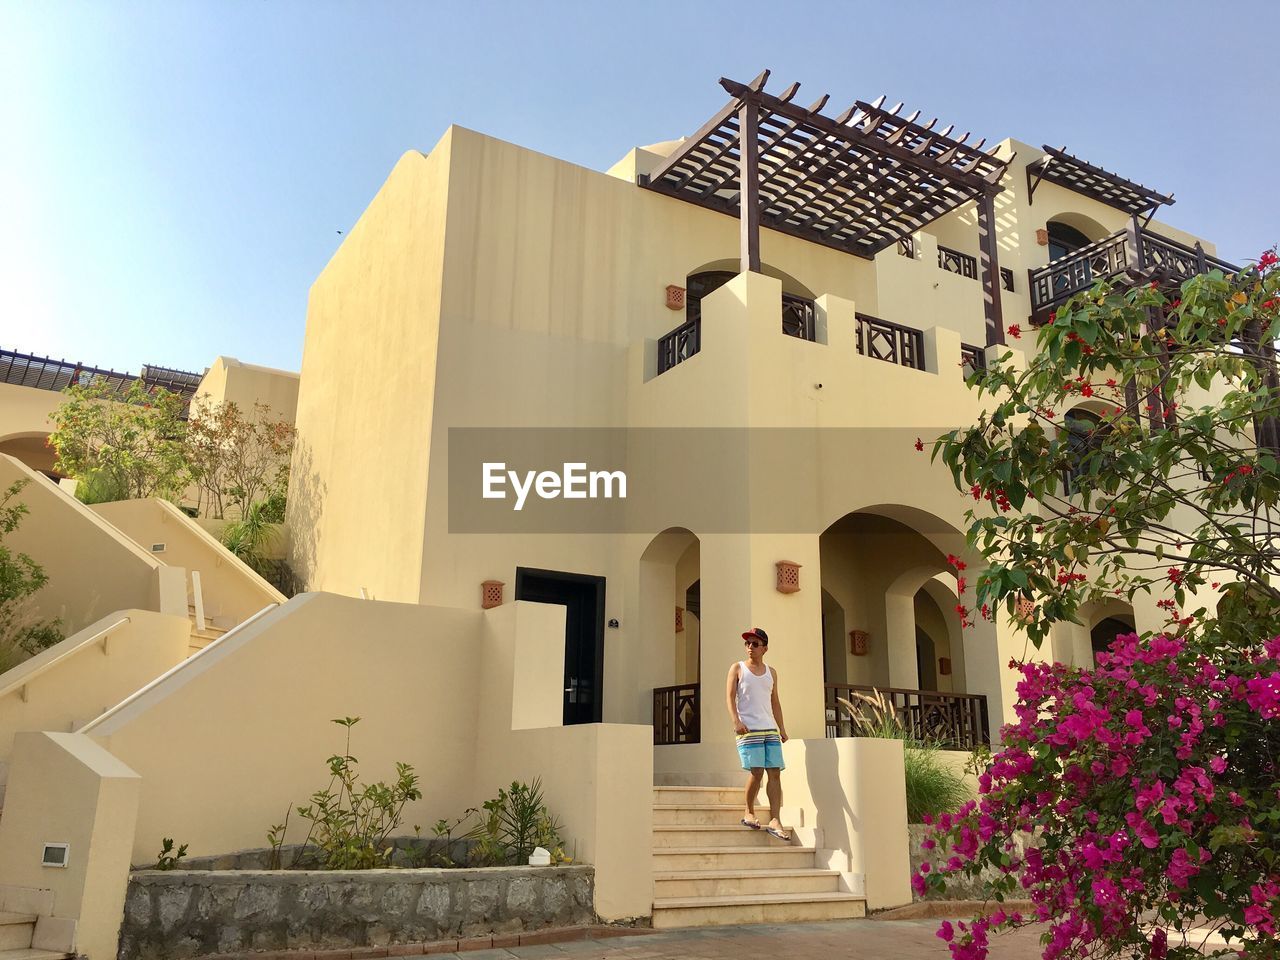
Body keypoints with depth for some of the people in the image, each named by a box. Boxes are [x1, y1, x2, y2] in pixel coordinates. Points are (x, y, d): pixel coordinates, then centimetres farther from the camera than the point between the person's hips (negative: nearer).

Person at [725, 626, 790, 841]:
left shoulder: (771, 672, 17)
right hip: (749, 729, -4)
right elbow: (730, 696, -2)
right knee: (756, 772, -10)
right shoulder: (738, 668, 5)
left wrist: (781, 728, 13)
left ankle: (774, 820, -2)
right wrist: (736, 721, -16)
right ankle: (749, 813, 11)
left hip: (770, 729, 4)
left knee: (775, 772, -3)